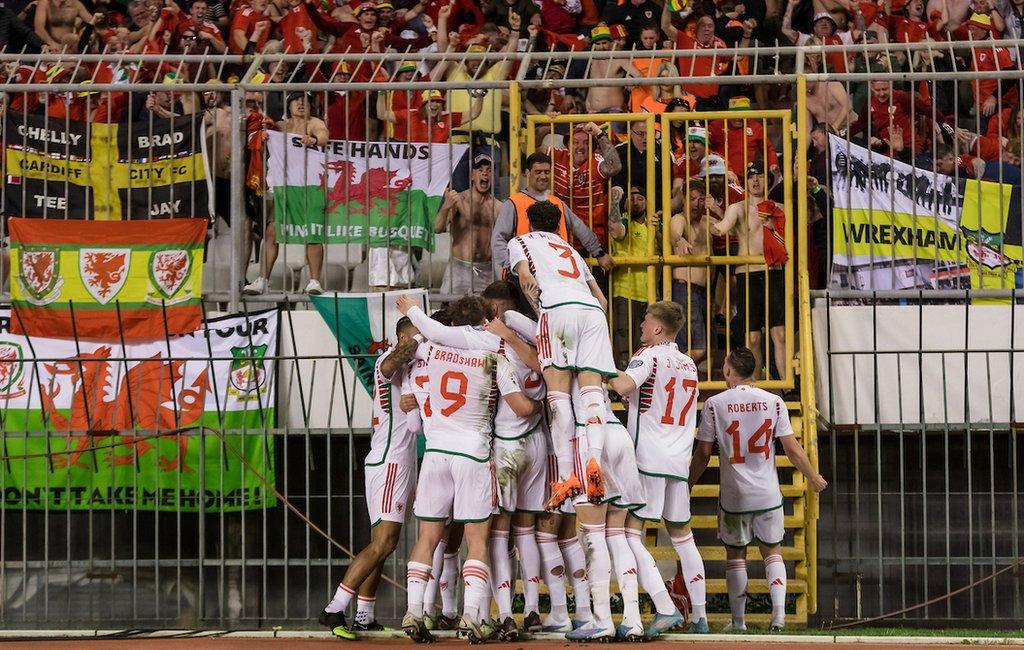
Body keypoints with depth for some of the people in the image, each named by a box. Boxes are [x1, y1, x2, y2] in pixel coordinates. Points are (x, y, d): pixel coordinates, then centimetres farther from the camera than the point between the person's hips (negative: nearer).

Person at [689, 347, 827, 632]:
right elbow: (792, 449, -1)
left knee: (735, 555, 11)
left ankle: (738, 621, 12)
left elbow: (703, 453, -2)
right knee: (772, 551, 14)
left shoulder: (714, 404, -6)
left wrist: (688, 485, 12)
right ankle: (778, 611, -3)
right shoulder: (773, 402, -3)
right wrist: (813, 477, 14)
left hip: (733, 496, -1)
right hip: (768, 495, 1)